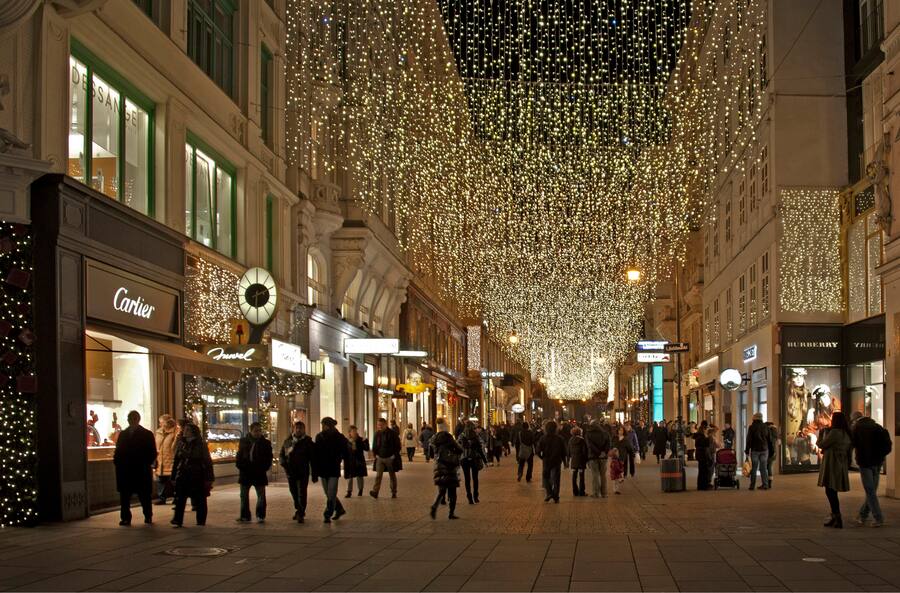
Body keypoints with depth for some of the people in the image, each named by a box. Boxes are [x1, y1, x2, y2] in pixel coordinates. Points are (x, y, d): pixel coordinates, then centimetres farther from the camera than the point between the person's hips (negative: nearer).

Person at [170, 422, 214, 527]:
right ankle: (177, 520, -8)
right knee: (180, 499, -6)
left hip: (197, 476, -3)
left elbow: (207, 462, -3)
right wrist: (174, 477, 9)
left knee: (199, 499, 5)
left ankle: (201, 521, 14)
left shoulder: (200, 445, -3)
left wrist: (208, 479, -8)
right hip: (182, 476, 3)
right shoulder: (181, 444, 8)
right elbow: (176, 461, 13)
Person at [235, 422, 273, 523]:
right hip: (245, 473, 2)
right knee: (244, 495, 8)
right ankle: (245, 516, 17)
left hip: (259, 473, -2)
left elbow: (268, 458, 1)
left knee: (261, 495, 1)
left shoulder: (266, 443, 0)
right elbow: (239, 456, 10)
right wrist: (240, 466, -4)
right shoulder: (244, 441, 6)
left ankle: (260, 516, 10)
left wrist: (264, 468, -11)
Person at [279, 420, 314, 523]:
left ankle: (300, 514, -10)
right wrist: (284, 464, -8)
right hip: (290, 472, 4)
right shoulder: (287, 441, 9)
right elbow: (281, 456, 12)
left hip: (303, 472, -4)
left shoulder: (308, 442, 1)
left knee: (302, 493, -10)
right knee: (294, 492, 14)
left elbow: (312, 458, 1)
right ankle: (299, 510, 32)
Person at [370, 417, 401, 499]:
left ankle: (394, 492, 19)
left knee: (392, 475, 9)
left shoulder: (392, 433, -7)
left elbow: (398, 445, -5)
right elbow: (374, 446, 17)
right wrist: (375, 454, 5)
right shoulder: (377, 434, 5)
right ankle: (375, 491, -17)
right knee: (378, 475, -9)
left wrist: (394, 455, -11)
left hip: (390, 458, -3)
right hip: (380, 458, 3)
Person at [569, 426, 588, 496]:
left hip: (573, 460, 4)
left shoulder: (570, 440, 3)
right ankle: (581, 492, 0)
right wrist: (586, 460, -3)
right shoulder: (582, 440, -10)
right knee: (581, 476, 0)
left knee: (574, 476, 9)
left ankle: (575, 492, 10)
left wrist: (569, 460, 17)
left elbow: (569, 451, 9)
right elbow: (585, 451, -10)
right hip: (581, 460, -4)